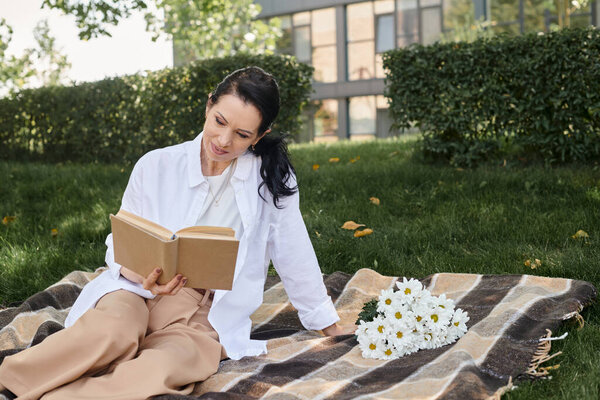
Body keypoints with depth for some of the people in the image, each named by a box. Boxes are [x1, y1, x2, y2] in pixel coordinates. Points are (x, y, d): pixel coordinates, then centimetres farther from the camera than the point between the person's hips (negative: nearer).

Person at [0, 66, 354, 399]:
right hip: (136, 291, 0)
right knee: (112, 331, -38)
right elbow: (119, 248, 3)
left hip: (205, 316, 0)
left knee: (160, 369, -36)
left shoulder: (271, 177, -1)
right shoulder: (155, 167, -1)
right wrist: (145, 275, -20)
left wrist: (327, 321, 12)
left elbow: (294, 252, 7)